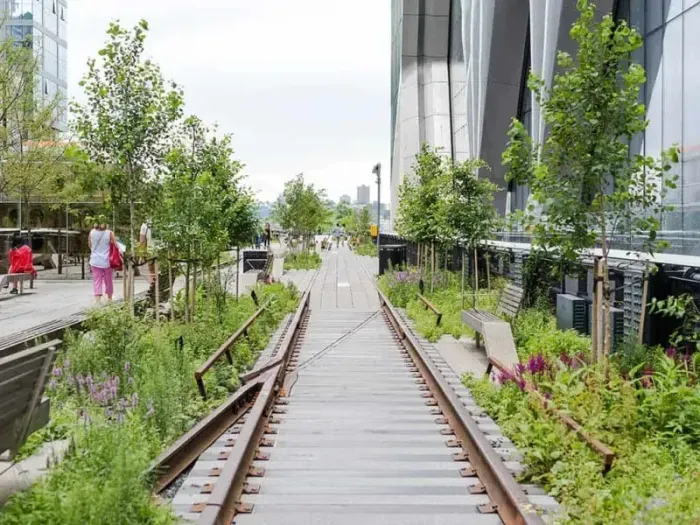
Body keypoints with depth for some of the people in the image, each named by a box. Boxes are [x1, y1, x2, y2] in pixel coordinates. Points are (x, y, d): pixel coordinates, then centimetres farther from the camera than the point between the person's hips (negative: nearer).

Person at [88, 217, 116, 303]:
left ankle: (98, 300, -9)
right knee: (108, 280, 15)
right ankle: (109, 298, 30)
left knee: (97, 280, 2)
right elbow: (115, 246, -8)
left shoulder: (92, 232, -2)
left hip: (95, 261, 1)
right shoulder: (109, 233, -10)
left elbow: (89, 245, 11)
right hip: (107, 261, -1)